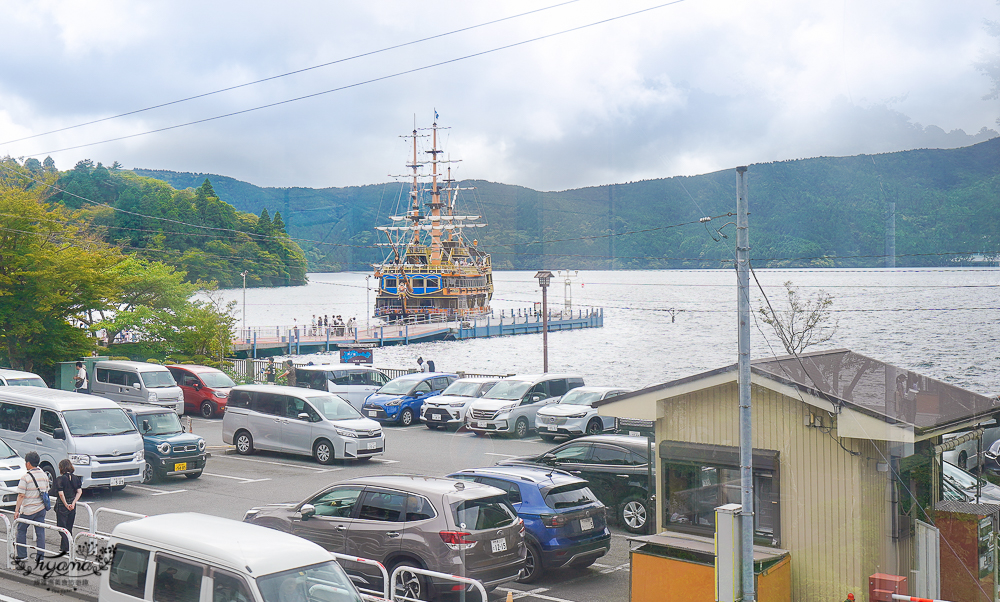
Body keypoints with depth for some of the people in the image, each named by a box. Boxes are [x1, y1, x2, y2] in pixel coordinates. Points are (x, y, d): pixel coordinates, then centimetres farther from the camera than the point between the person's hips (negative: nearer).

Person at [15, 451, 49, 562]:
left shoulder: (25, 478, -15)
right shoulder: (44, 475, 4)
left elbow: (21, 495, -16)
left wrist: (17, 510, -12)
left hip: (28, 510, -5)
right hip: (41, 508, 5)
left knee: (21, 530, 13)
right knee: (40, 532, 7)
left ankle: (22, 554, 17)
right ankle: (41, 556, 7)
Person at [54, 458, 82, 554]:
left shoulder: (60, 479, -13)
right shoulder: (75, 478, 3)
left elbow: (61, 493, -20)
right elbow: (79, 492, -3)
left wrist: (66, 505, -13)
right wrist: (73, 503, -6)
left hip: (62, 505, -6)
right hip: (72, 505, 6)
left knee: (62, 526, 4)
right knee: (69, 526, 17)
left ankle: (65, 547, 4)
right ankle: (68, 545, 25)